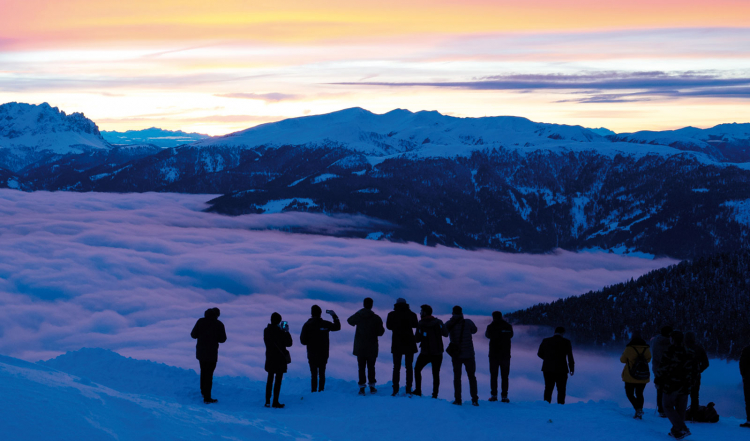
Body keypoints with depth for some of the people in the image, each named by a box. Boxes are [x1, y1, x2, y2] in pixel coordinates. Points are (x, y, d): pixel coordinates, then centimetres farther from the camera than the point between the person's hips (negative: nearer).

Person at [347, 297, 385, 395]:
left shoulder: (357, 316, -3)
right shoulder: (376, 318, -10)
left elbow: (350, 321, 18)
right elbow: (380, 332, -7)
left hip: (359, 347, 1)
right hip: (372, 347, -1)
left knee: (361, 367, 4)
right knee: (371, 366, 13)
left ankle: (362, 387, -1)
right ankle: (372, 386, 16)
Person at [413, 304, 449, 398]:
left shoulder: (420, 324, -7)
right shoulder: (438, 322, -4)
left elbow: (417, 339, -4)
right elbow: (445, 334, -4)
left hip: (425, 353, -2)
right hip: (438, 353, 2)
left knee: (417, 369, 18)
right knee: (436, 374, 9)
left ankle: (418, 391, 11)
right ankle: (435, 394, 2)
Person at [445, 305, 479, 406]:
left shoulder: (449, 324, -6)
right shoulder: (467, 322, -7)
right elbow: (474, 330, 10)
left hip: (456, 355, 1)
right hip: (468, 354, 0)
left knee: (457, 377, 10)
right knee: (472, 377, 9)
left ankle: (458, 399, 3)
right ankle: (474, 399, 4)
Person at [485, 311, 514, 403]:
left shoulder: (491, 326, -5)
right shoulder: (508, 326, 1)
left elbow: (488, 335, 13)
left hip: (494, 354, -2)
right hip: (505, 354, 2)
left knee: (493, 375, 6)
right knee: (504, 376, 5)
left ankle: (494, 395, 0)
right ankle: (504, 396, -1)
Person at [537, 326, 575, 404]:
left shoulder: (545, 341, 5)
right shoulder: (566, 342, -4)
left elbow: (539, 354, 11)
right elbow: (570, 356, -3)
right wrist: (572, 368, 6)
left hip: (547, 369, 3)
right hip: (561, 370, -3)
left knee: (548, 389, 10)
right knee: (561, 389, 4)